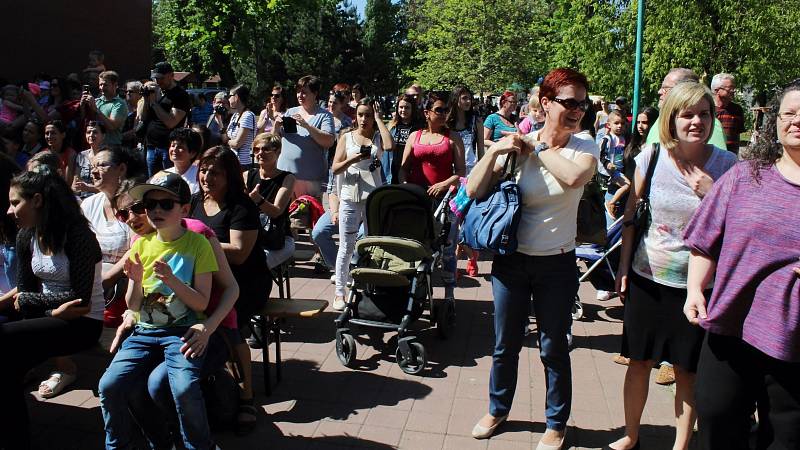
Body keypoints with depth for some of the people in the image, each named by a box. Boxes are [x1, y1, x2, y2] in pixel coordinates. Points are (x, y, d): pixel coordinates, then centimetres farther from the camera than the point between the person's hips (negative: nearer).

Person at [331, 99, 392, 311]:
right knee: (346, 247, 3)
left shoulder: (378, 137, 7)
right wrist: (352, 160, -15)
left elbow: (390, 145, -19)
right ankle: (340, 292, 10)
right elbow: (335, 169, 3)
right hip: (349, 198, 0)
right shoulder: (346, 138, 8)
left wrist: (379, 118, -8)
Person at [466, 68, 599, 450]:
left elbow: (574, 177, -31)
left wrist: (536, 148, -20)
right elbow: (474, 191, -10)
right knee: (505, 345, 15)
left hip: (557, 264, -1)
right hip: (511, 259, 1)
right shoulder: (517, 143, -7)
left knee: (553, 349, 10)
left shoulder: (584, 145, -7)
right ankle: (498, 410, 39)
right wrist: (495, 151, -22)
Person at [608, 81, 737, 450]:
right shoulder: (651, 158, -4)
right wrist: (623, 267, 5)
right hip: (648, 279, 1)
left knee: (687, 370, 9)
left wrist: (713, 195, -19)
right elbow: (630, 216, 6)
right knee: (639, 362, 12)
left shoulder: (727, 164, -6)